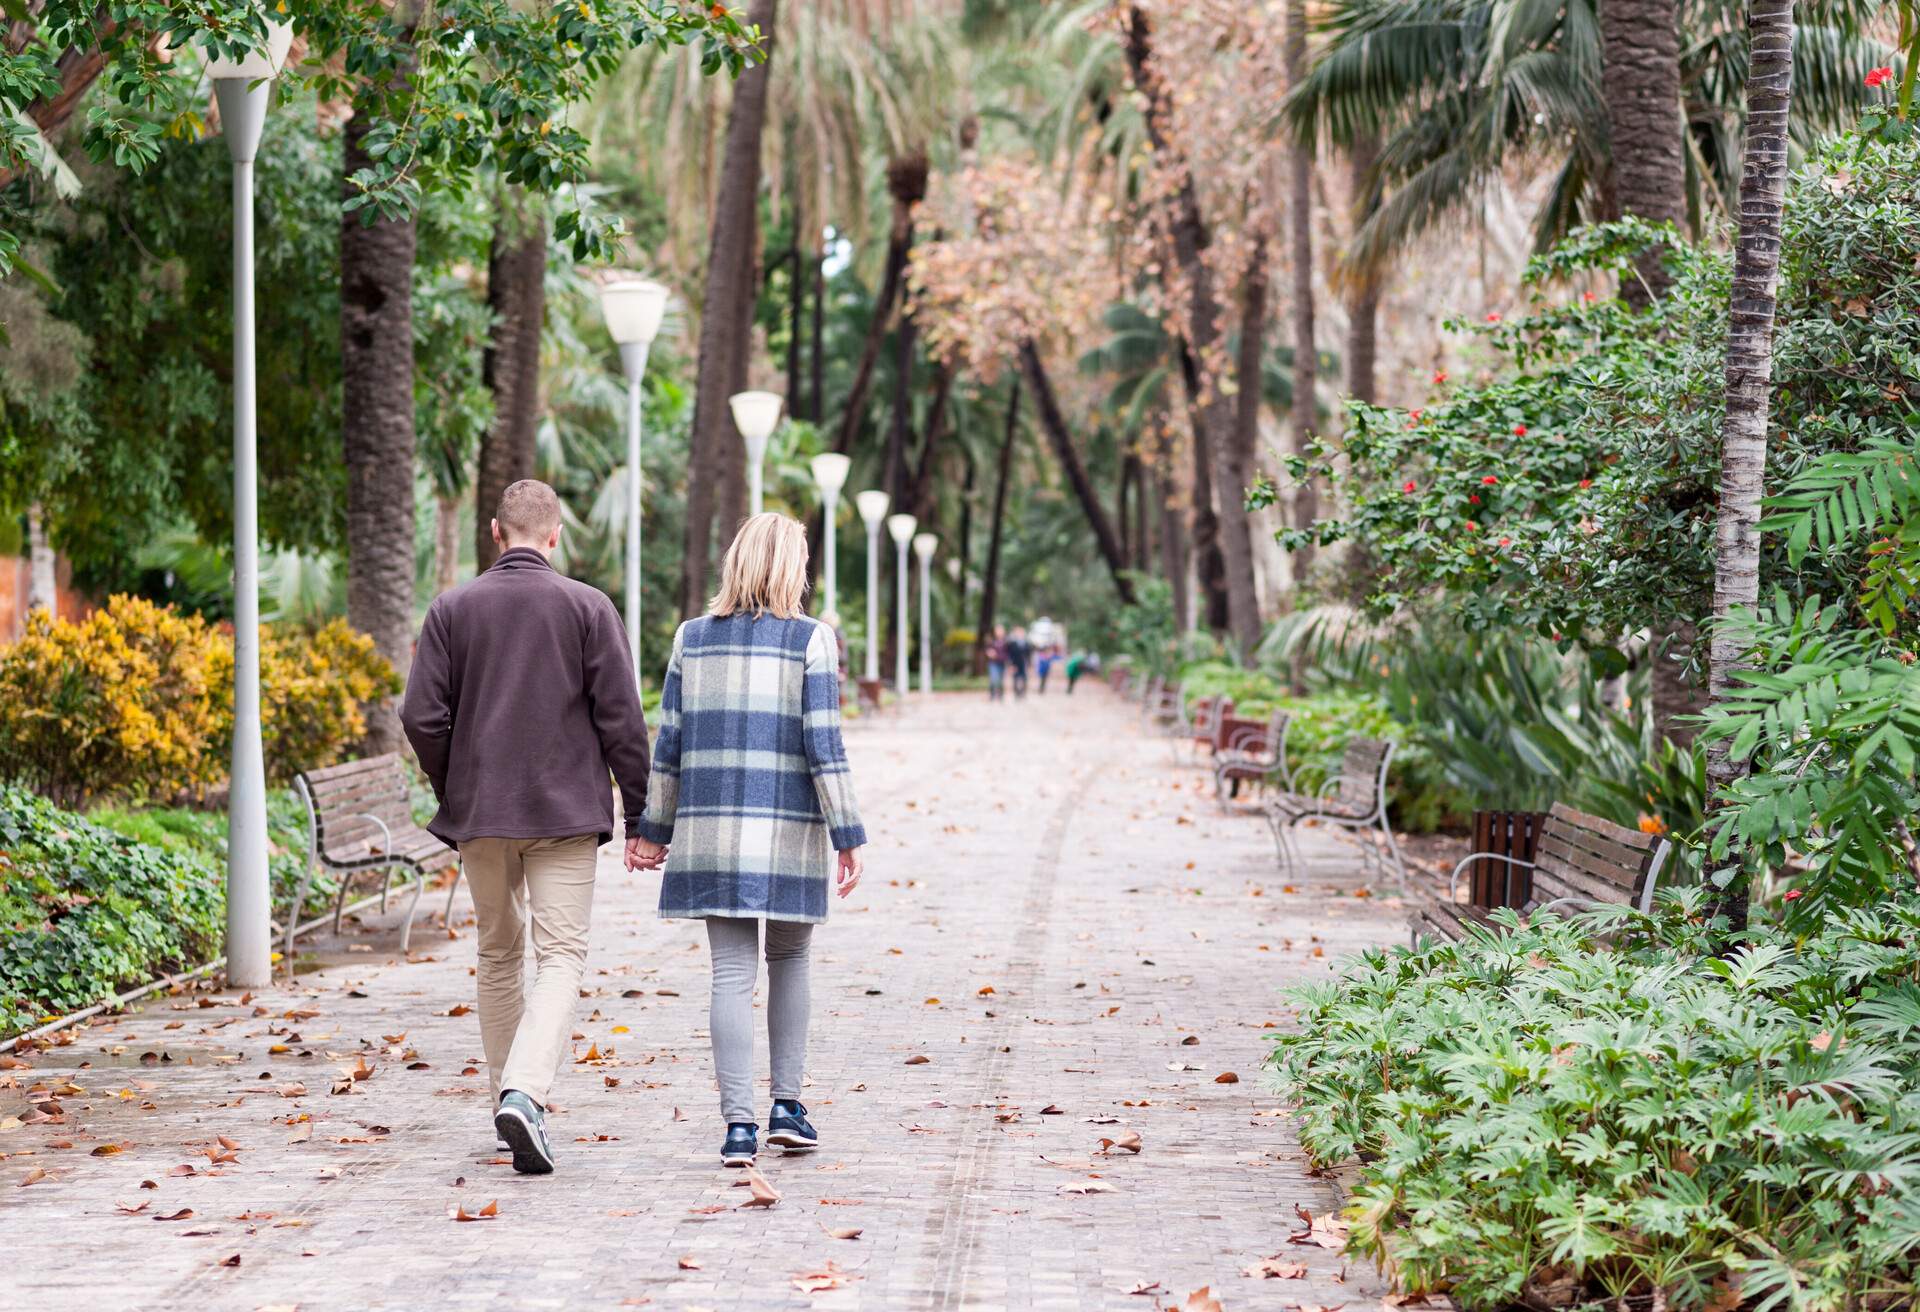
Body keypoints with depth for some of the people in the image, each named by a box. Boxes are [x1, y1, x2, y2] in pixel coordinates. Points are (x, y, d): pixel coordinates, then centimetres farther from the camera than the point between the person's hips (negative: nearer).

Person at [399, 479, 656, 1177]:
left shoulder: (452, 609, 2)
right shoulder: (588, 608, -3)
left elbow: (422, 717, -2)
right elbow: (621, 720, -5)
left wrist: (453, 792, 14)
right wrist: (640, 816, 3)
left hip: (479, 811, 3)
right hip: (565, 809, -2)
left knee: (498, 955, 16)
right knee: (561, 956, -4)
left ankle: (510, 1099, 21)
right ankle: (524, 1095, -24)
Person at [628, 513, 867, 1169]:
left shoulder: (693, 638, 5)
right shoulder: (810, 640, -4)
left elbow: (669, 741, 6)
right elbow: (823, 744, -8)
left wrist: (656, 828, 13)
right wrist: (847, 834, -5)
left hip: (712, 826, 2)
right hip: (788, 828, -2)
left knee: (731, 971, 2)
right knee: (789, 958, 17)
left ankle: (739, 1123, -5)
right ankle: (787, 1106, 14)